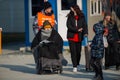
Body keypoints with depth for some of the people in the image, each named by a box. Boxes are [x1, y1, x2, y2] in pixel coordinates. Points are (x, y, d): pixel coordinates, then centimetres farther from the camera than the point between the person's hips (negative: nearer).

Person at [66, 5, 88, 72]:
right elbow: (69, 26, -7)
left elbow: (84, 25, -4)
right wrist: (77, 30, -15)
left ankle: (78, 64, 32)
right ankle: (75, 66, 1)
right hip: (71, 37, -1)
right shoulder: (70, 17, 1)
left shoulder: (82, 17, 2)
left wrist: (85, 32, -21)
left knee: (78, 51, 10)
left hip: (79, 37, 1)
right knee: (73, 51, -5)